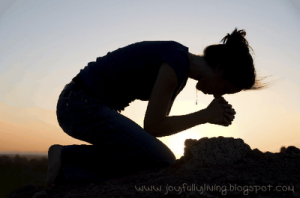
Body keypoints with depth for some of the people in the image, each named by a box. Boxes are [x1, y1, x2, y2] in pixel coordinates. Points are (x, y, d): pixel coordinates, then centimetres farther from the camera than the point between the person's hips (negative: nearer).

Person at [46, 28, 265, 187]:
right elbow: (153, 126, -17)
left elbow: (159, 121, 10)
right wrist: (205, 115, -8)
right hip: (82, 105, -9)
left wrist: (212, 113, 2)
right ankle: (68, 157, -7)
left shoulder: (182, 68, 9)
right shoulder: (177, 61, -20)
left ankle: (70, 163, 10)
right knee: (163, 161, -16)